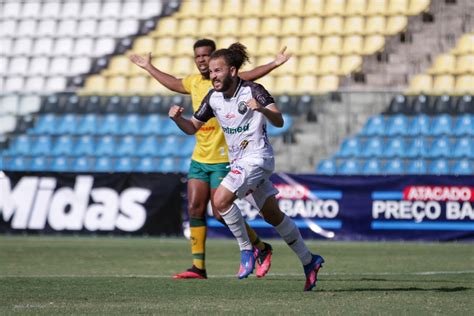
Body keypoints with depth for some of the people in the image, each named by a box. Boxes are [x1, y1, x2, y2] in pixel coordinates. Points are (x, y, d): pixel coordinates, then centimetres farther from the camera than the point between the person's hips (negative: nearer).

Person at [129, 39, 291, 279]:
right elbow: (173, 83, 33)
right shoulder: (195, 82, 11)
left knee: (222, 214, -6)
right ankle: (198, 267, 2)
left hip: (222, 159, -7)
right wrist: (149, 68, 44)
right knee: (194, 209, -2)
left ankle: (262, 249, 15)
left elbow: (248, 76, -29)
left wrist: (273, 65, -47)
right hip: (199, 158, 7)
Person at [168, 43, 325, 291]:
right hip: (238, 161, 8)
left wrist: (262, 109, -46)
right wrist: (177, 118, -11)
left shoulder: (252, 91, -16)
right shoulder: (213, 98, 3)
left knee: (220, 199, -23)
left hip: (257, 157, -8)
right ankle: (309, 261, 25)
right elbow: (192, 128, 10)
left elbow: (279, 121, -26)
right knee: (273, 215, 14)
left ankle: (246, 250, -7)